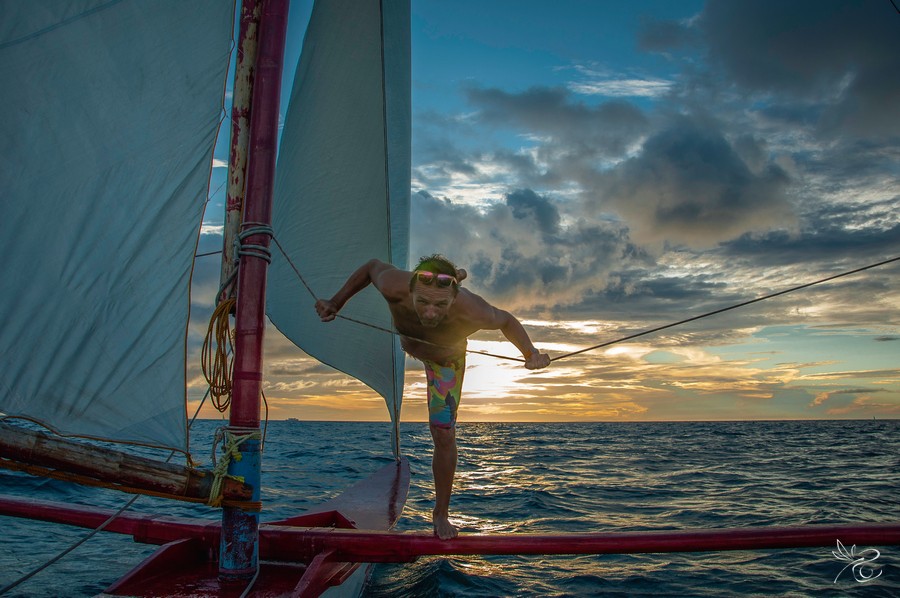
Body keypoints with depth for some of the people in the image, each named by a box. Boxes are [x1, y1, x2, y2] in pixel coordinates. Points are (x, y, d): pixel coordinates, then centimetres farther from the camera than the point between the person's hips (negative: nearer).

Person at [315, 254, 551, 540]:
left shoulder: (472, 311, -47)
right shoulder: (394, 287, -45)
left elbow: (506, 320, -24)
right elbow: (372, 266, -21)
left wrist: (530, 352, -38)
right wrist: (335, 303, -21)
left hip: (446, 358, -1)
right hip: (407, 342, 2)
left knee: (443, 435, -1)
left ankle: (441, 513, 20)